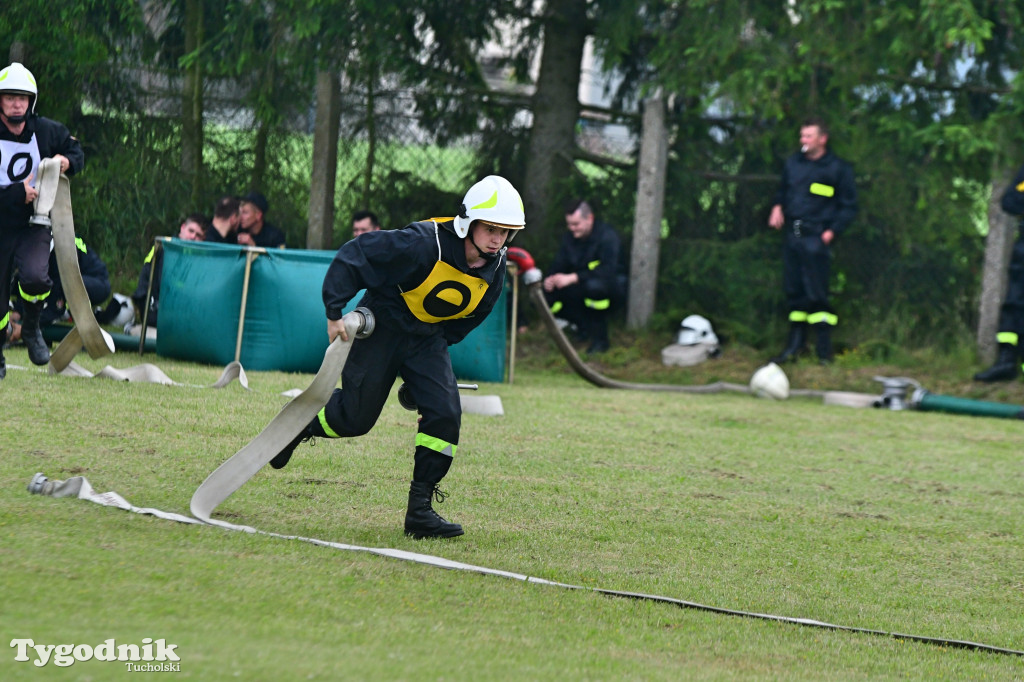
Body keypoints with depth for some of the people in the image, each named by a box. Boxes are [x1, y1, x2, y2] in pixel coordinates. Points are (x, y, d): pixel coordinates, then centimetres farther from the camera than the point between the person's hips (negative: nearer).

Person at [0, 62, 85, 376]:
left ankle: (32, 329, 3)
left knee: (34, 276, -26)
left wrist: (68, 161, -6)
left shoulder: (48, 132, -1)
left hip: (34, 225, 1)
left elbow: (76, 151, 17)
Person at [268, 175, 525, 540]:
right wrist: (334, 313, -22)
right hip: (382, 328, -5)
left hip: (427, 338, 5)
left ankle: (420, 509, -7)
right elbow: (352, 256, -23)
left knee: (444, 413, -14)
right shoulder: (423, 243, -30)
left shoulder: (494, 270, -9)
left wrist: (439, 343, 13)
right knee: (356, 417, -3)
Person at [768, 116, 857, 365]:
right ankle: (795, 344, 19)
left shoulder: (838, 169, -2)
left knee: (816, 293, -8)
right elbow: (783, 191, 28)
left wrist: (832, 231, -10)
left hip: (816, 238, -6)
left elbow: (848, 206, 1)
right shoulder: (793, 163, 14)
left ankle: (824, 350, -2)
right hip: (791, 234, 6)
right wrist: (777, 207, 8)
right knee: (793, 290, 9)